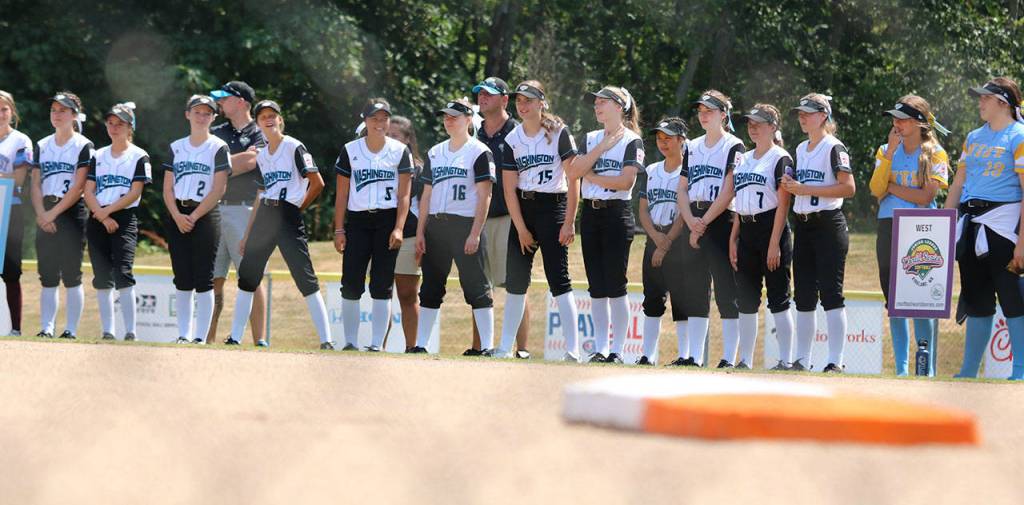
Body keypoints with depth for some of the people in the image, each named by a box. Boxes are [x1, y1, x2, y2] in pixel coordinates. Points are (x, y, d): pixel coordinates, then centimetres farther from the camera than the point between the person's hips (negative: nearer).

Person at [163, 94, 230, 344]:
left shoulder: (218, 148, 1)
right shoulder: (176, 147, 13)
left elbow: (218, 189, -7)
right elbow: (167, 188, 9)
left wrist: (194, 216, -12)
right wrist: (177, 216, -8)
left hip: (205, 215, -4)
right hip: (177, 216, 4)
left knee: (203, 280, -5)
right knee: (182, 280, 4)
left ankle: (200, 337, -4)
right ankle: (183, 335, 8)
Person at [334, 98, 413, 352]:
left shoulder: (400, 151, 4)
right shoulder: (350, 151, 7)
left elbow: (404, 195, 0)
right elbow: (342, 194, 7)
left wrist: (398, 229, -11)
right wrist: (339, 230, 0)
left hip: (388, 219, -1)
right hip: (357, 221, 1)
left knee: (382, 286, -2)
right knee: (351, 285, -4)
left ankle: (377, 343, 1)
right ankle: (350, 342, 4)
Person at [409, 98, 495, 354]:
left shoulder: (479, 152, -3)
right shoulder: (435, 153, 17)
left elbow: (484, 196, -9)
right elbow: (427, 194, 18)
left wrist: (475, 233, -17)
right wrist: (420, 232, 10)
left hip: (465, 225, -6)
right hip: (435, 226, 6)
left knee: (477, 287, -7)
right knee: (430, 287, 7)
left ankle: (487, 346, -8)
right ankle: (420, 345, 11)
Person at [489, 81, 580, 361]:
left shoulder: (558, 133, -7)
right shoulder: (512, 140, 5)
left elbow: (573, 180, -8)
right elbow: (509, 189, 2)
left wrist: (569, 222, -13)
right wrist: (521, 229, -5)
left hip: (553, 206, -5)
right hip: (522, 209, 5)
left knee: (558, 278, -12)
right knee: (515, 279, 8)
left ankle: (573, 349, -14)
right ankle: (505, 348, 15)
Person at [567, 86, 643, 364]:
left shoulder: (632, 141, -2)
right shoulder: (591, 139, 15)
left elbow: (627, 180, -14)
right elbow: (574, 172, 0)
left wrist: (592, 176, -7)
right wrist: (602, 148, -6)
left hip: (617, 213, -6)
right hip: (591, 213, 6)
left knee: (615, 286, -7)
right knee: (596, 288, 6)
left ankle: (617, 349, -2)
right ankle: (600, 349, 10)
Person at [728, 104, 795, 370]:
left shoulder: (780, 158, -5)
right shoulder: (744, 160, 17)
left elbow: (783, 204, -11)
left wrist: (775, 244, -17)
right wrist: (733, 240, 11)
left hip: (770, 227, -7)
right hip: (746, 231, 7)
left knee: (778, 298, -6)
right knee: (745, 299, 7)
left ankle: (785, 360, -4)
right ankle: (745, 361, 12)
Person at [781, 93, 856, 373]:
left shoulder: (834, 148, -7)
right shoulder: (801, 149, 17)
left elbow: (848, 188, -16)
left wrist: (806, 189, -17)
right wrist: (791, 186, 3)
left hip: (829, 225, -8)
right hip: (802, 224, 8)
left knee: (831, 293, -11)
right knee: (803, 295, 8)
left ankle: (835, 361, -12)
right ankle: (802, 360, 13)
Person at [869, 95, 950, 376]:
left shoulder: (934, 154, 0)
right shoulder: (885, 151, 13)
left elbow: (926, 196, -11)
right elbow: (876, 189, -1)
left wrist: (891, 187, -4)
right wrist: (890, 153, -6)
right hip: (889, 227, 5)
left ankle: (927, 369, -7)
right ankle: (901, 369, 10)